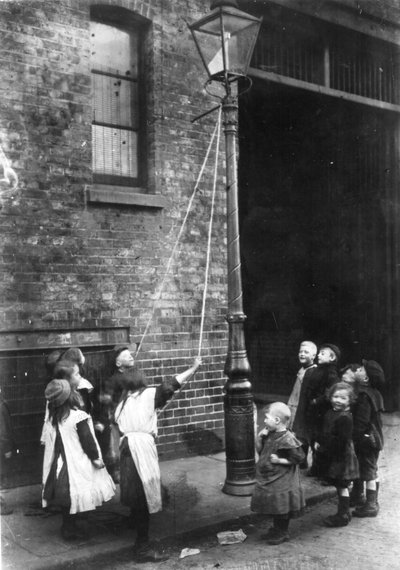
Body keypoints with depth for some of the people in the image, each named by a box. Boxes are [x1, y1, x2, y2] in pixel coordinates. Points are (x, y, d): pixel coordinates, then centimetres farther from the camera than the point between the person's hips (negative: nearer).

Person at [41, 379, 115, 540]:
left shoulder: (53, 417, 2)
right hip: (76, 463, -7)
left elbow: (50, 442, 9)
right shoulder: (79, 416, -18)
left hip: (60, 463, 7)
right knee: (75, 497, 4)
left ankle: (68, 527, 26)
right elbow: (87, 440, -14)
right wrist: (96, 458, -2)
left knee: (66, 499, 15)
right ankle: (70, 529, 11)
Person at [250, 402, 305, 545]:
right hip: (269, 480, 8)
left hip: (282, 481, -8)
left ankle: (282, 533, 22)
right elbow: (260, 449, 12)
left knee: (281, 508, 6)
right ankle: (276, 529, 36)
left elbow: (299, 457, -21)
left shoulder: (287, 439, -23)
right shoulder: (270, 435, 3)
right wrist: (259, 437, -5)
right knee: (274, 507, 20)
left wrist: (280, 460, -21)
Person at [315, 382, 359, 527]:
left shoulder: (345, 418, -21)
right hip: (332, 457, 9)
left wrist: (324, 448, -18)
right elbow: (325, 432, 19)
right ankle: (344, 512, 30)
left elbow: (341, 440, -23)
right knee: (340, 486, 18)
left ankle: (343, 516, 12)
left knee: (342, 486, 1)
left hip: (342, 457, -9)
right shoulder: (330, 413, 8)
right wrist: (319, 443, 6)